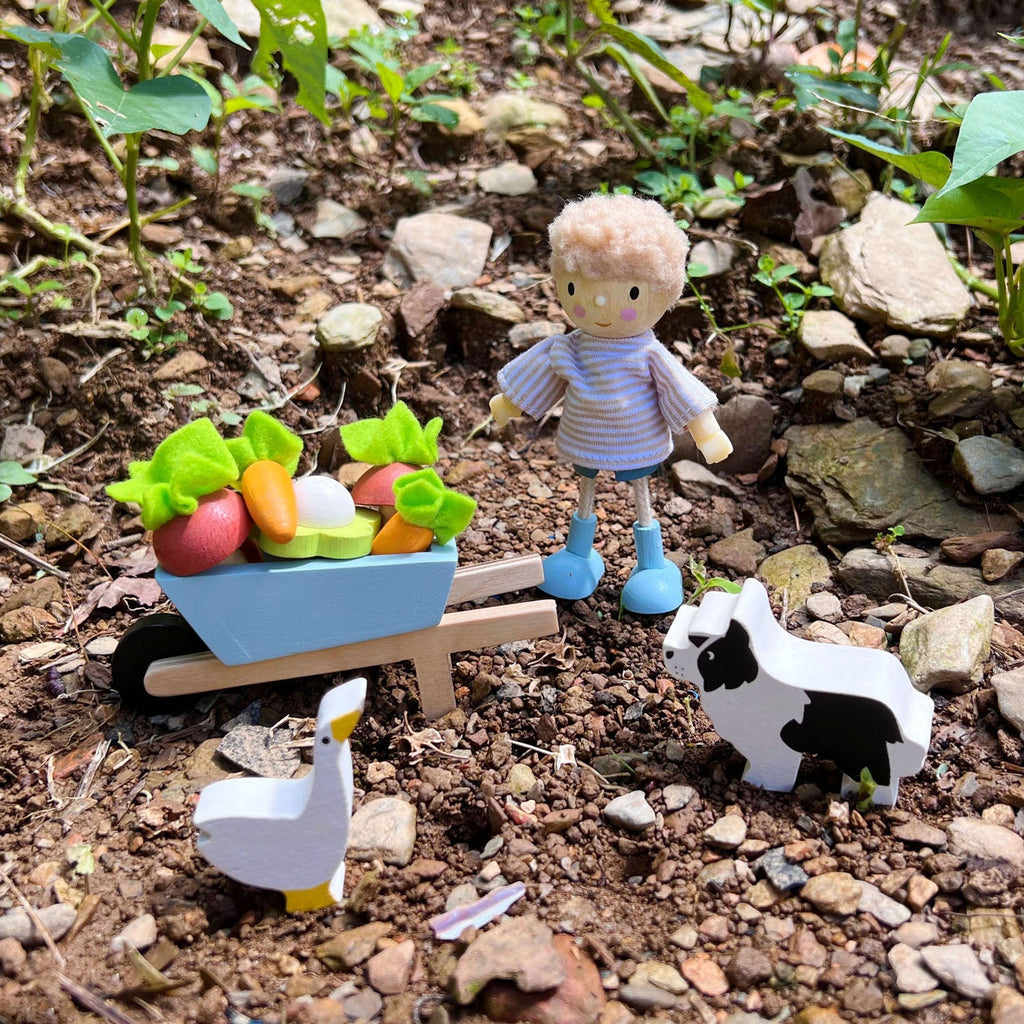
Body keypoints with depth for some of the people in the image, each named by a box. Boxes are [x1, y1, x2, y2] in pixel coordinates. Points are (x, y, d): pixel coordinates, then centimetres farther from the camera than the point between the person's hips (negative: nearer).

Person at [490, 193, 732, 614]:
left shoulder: (649, 355, -21)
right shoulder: (569, 350, -12)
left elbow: (683, 390, -16)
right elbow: (538, 374, 4)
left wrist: (707, 433, -16)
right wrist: (507, 404, 13)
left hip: (637, 447, -3)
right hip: (586, 445, 3)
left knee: (642, 500, 14)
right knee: (585, 495, 23)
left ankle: (652, 564, 32)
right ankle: (577, 552, 44)